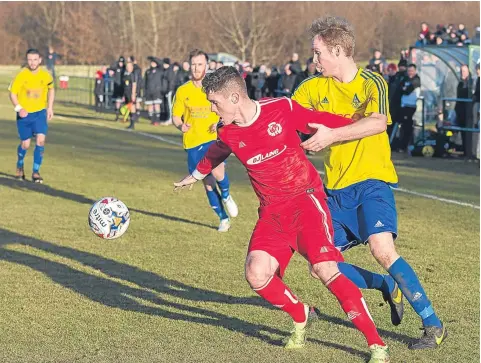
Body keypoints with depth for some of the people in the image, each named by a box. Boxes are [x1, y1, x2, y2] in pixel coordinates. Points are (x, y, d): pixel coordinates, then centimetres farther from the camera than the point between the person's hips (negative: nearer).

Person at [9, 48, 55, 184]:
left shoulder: (46, 75, -6)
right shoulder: (21, 76, -13)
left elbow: (51, 89, 14)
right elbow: (13, 93, -7)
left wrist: (50, 107, 8)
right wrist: (18, 108, -22)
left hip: (40, 112, 1)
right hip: (24, 113, -1)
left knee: (40, 140, -15)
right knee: (25, 144, 5)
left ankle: (36, 172, -4)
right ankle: (20, 166, 36)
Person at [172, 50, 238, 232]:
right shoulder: (182, 91, 3)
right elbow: (175, 116, 8)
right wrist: (181, 125, -14)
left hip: (213, 139, -2)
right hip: (192, 142, 2)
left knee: (217, 172, -28)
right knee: (208, 184, 7)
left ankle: (226, 196, 5)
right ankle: (223, 219, 23)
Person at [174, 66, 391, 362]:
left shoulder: (282, 108, -12)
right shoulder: (227, 134, 1)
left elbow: (323, 122, 1)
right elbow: (215, 154, 24)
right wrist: (196, 175, 41)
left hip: (306, 197, -4)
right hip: (272, 210, 4)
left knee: (325, 269, -22)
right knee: (257, 274, -17)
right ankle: (302, 317, 15)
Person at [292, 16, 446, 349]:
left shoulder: (371, 83, -9)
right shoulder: (313, 88, 7)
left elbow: (378, 122, -28)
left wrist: (333, 135, -33)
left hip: (371, 181, -6)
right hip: (336, 189, 6)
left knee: (382, 250, -24)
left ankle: (434, 325, -14)